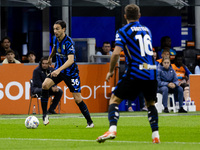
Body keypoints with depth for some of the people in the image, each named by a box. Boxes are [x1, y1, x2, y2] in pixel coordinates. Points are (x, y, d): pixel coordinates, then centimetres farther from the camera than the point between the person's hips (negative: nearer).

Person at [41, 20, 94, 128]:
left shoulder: (68, 42, -25)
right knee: (45, 85, -21)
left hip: (71, 72, -5)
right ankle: (45, 115, -13)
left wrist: (59, 70, -49)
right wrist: (50, 57, 41)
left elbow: (71, 60, -36)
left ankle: (89, 122, 13)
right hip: (58, 70, 5)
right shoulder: (55, 39, -3)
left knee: (77, 99, -5)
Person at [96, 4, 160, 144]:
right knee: (150, 103, 21)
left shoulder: (123, 31, 0)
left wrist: (110, 71, 1)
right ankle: (155, 135, 9)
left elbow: (116, 53, -11)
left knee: (114, 99, 4)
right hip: (151, 72, 4)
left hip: (135, 73, -4)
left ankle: (112, 129, -16)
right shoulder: (147, 30, 16)